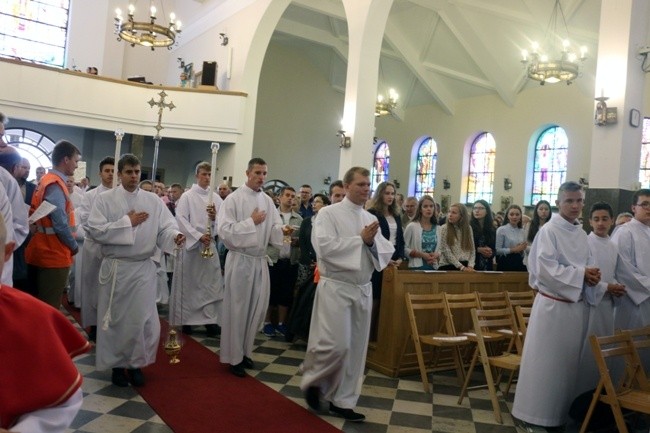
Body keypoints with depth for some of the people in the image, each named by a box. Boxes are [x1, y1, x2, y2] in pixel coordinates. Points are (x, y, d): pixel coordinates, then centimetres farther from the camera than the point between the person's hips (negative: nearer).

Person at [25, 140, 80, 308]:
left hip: (44, 252, 10)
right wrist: (74, 245, -9)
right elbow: (60, 223, -22)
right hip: (54, 255, -10)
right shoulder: (55, 184, -17)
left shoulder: (47, 180, 13)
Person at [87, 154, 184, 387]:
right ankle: (117, 364, 24)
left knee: (142, 318, 4)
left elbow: (166, 226, -5)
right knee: (115, 318, 8)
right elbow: (95, 230, -11)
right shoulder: (105, 198, -2)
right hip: (114, 267, -1)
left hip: (143, 268, 1)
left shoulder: (153, 200, 3)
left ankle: (136, 363, 22)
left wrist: (176, 236, -27)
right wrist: (127, 222, -13)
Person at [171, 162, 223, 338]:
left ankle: (210, 320, 7)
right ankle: (186, 319, 14)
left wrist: (215, 217, -17)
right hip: (190, 243, -3)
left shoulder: (216, 198, 8)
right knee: (188, 283, 4)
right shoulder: (187, 196, -2)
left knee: (211, 283, 2)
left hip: (210, 244, 3)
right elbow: (181, 220, -11)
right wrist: (198, 236, -17)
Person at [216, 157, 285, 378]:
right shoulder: (233, 199, -8)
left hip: (260, 260, 6)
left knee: (258, 308, 12)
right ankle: (233, 356, 17)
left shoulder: (268, 201, 8)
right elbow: (224, 230, -16)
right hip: (240, 259, -5)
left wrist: (282, 231, -17)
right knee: (237, 309, 3)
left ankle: (245, 351, 29)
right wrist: (251, 221, -16)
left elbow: (274, 228, 6)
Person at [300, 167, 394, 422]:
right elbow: (325, 247, -20)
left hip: (363, 289, 6)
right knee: (336, 344, -8)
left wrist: (373, 242, -14)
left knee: (356, 348, 9)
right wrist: (360, 238, -16)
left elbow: (386, 251, 6)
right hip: (335, 288, -6)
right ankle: (312, 381, 20)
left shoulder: (371, 219, 11)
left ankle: (342, 401, 22)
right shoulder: (329, 213, -6)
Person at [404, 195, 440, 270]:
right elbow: (405, 248, -7)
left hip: (433, 267, 4)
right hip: (417, 267, -4)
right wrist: (422, 254, -16)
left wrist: (436, 255, -7)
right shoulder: (412, 226, -4)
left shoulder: (437, 228, 9)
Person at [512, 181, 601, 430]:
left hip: (576, 305, 7)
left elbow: (587, 265, 15)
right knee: (543, 360, 0)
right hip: (553, 304, -7)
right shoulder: (549, 231, -11)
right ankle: (531, 411, 11)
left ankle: (560, 412, 27)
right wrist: (582, 274, -17)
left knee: (568, 361, 14)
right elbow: (546, 268, -18)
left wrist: (592, 275, -8)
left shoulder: (581, 234, 10)